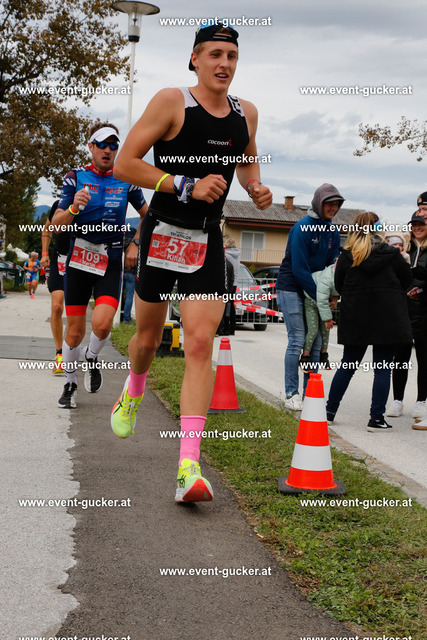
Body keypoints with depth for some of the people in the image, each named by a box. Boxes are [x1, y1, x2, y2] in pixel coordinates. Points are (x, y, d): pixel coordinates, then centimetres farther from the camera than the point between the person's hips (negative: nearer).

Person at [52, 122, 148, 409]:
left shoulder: (125, 180, 3)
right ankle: (70, 385, 22)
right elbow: (56, 224, -4)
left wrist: (135, 244, 6)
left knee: (102, 323, -20)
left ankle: (92, 358, 13)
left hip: (111, 263, 0)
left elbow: (147, 213, 18)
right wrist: (74, 207, -23)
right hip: (79, 260, 0)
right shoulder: (75, 178, 1)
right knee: (75, 332, 2)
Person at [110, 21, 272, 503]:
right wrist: (187, 186, -20)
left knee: (200, 344, -11)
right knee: (148, 338, 12)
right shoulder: (171, 102, -8)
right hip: (163, 233, -3)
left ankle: (189, 467, -15)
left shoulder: (246, 113, 8)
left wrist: (256, 187, 5)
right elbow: (124, 164, -13)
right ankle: (132, 393, 49)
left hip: (208, 242, 3)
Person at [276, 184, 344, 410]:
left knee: (316, 342, 3)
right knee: (297, 341, -9)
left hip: (314, 291, 7)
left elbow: (332, 265, 11)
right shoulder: (302, 228, -15)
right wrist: (320, 297, -18)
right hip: (291, 288, -7)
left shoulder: (333, 232, 7)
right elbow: (299, 269, -17)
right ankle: (291, 394, -3)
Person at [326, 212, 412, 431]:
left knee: (347, 366, 14)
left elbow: (339, 286, 4)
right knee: (382, 369, 2)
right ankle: (376, 419, 0)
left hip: (355, 319, 3)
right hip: (387, 319, -2)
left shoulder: (346, 256, -2)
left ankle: (330, 411, 19)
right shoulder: (391, 253, -5)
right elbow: (407, 279, 7)